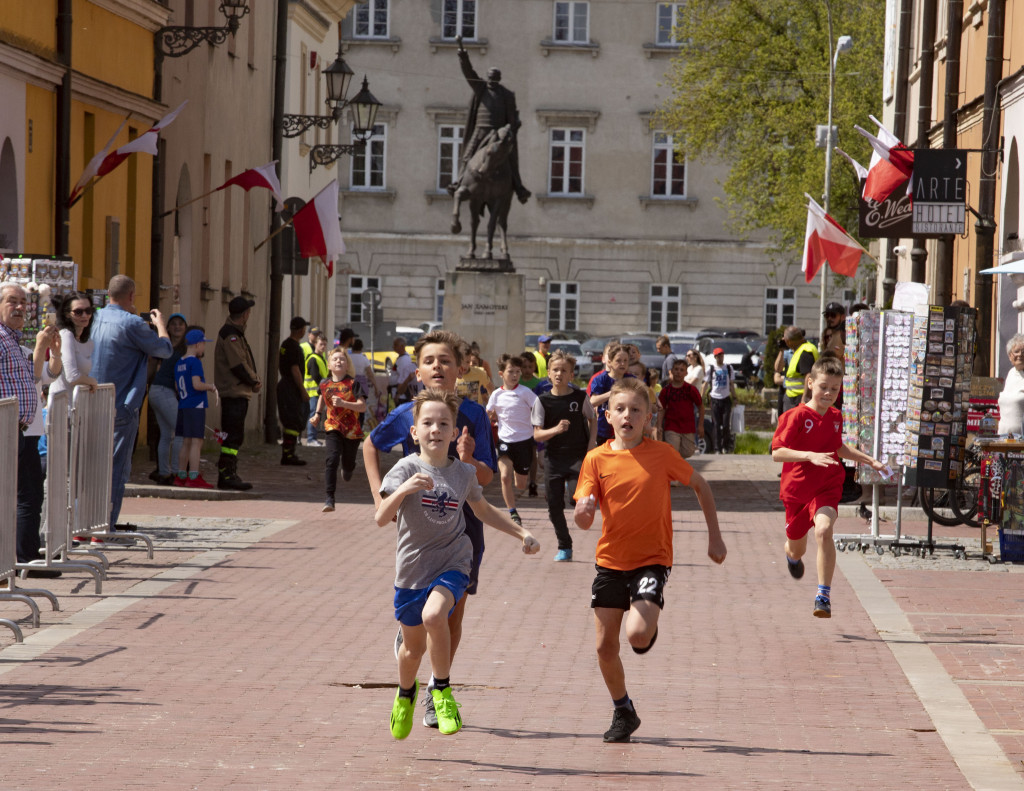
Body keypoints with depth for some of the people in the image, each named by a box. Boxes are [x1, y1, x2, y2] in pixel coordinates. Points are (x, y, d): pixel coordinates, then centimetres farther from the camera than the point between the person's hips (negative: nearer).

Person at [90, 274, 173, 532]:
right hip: (121, 407, -7)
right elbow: (165, 350, -3)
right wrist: (160, 323, 15)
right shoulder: (132, 324, -15)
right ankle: (106, 526, -4)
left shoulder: (96, 319, 5)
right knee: (117, 467, -2)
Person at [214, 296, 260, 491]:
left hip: (237, 393, 11)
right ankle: (226, 475, -12)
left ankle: (228, 475, 17)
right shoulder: (231, 335, -14)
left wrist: (253, 380, 5)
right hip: (234, 392, -11)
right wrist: (255, 381, -7)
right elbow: (238, 365, -19)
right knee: (234, 436, -11)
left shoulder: (235, 333, 18)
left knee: (233, 436, 13)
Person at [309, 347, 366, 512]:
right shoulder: (325, 384, 3)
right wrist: (317, 414, 20)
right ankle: (328, 499, -24)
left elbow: (362, 407, -18)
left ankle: (346, 470, 56)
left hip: (352, 430, -1)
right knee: (331, 459, -19)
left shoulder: (353, 384, -9)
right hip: (332, 428, 1)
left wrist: (343, 403, -29)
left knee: (348, 463, 13)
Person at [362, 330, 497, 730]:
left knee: (453, 614, 5)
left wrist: (469, 460, -26)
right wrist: (378, 491, 7)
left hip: (462, 525, 1)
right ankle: (406, 636, 26)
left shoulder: (473, 415, -4)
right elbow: (371, 445, 17)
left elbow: (487, 477, -5)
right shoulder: (405, 415, -2)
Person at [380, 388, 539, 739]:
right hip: (412, 569, 0)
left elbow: (482, 510, 21)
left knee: (433, 615, -30)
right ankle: (406, 694, 46)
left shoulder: (464, 473, 0)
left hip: (452, 565, 0)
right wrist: (405, 490, -39)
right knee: (414, 647, 12)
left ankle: (442, 691, -10)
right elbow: (381, 518, -22)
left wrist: (522, 533, 19)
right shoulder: (406, 469, -11)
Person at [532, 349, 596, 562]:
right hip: (554, 457, 2)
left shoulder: (580, 397, -2)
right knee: (554, 506, 5)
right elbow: (537, 435, -3)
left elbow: (592, 420, 14)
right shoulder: (543, 400, -2)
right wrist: (556, 429, -21)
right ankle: (564, 548, 20)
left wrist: (591, 445, 0)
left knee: (578, 489, -30)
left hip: (579, 456, -1)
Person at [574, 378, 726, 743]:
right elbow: (583, 521, -8)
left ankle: (649, 627, 16)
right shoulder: (597, 459, -4)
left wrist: (714, 536, 8)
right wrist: (583, 511, -32)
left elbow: (700, 486, 9)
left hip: (651, 560, -2)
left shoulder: (661, 454, -7)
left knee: (638, 634, -22)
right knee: (605, 647, 4)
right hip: (610, 561, 2)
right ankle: (623, 712, 28)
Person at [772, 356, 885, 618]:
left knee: (823, 530, -29)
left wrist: (870, 461, 24)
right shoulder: (795, 416, -13)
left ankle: (824, 595, -25)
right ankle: (792, 556, 57)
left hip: (827, 488, 1)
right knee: (797, 548, 15)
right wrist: (810, 455, -33)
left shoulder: (836, 417, 5)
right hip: (797, 490, -1)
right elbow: (776, 453, -22)